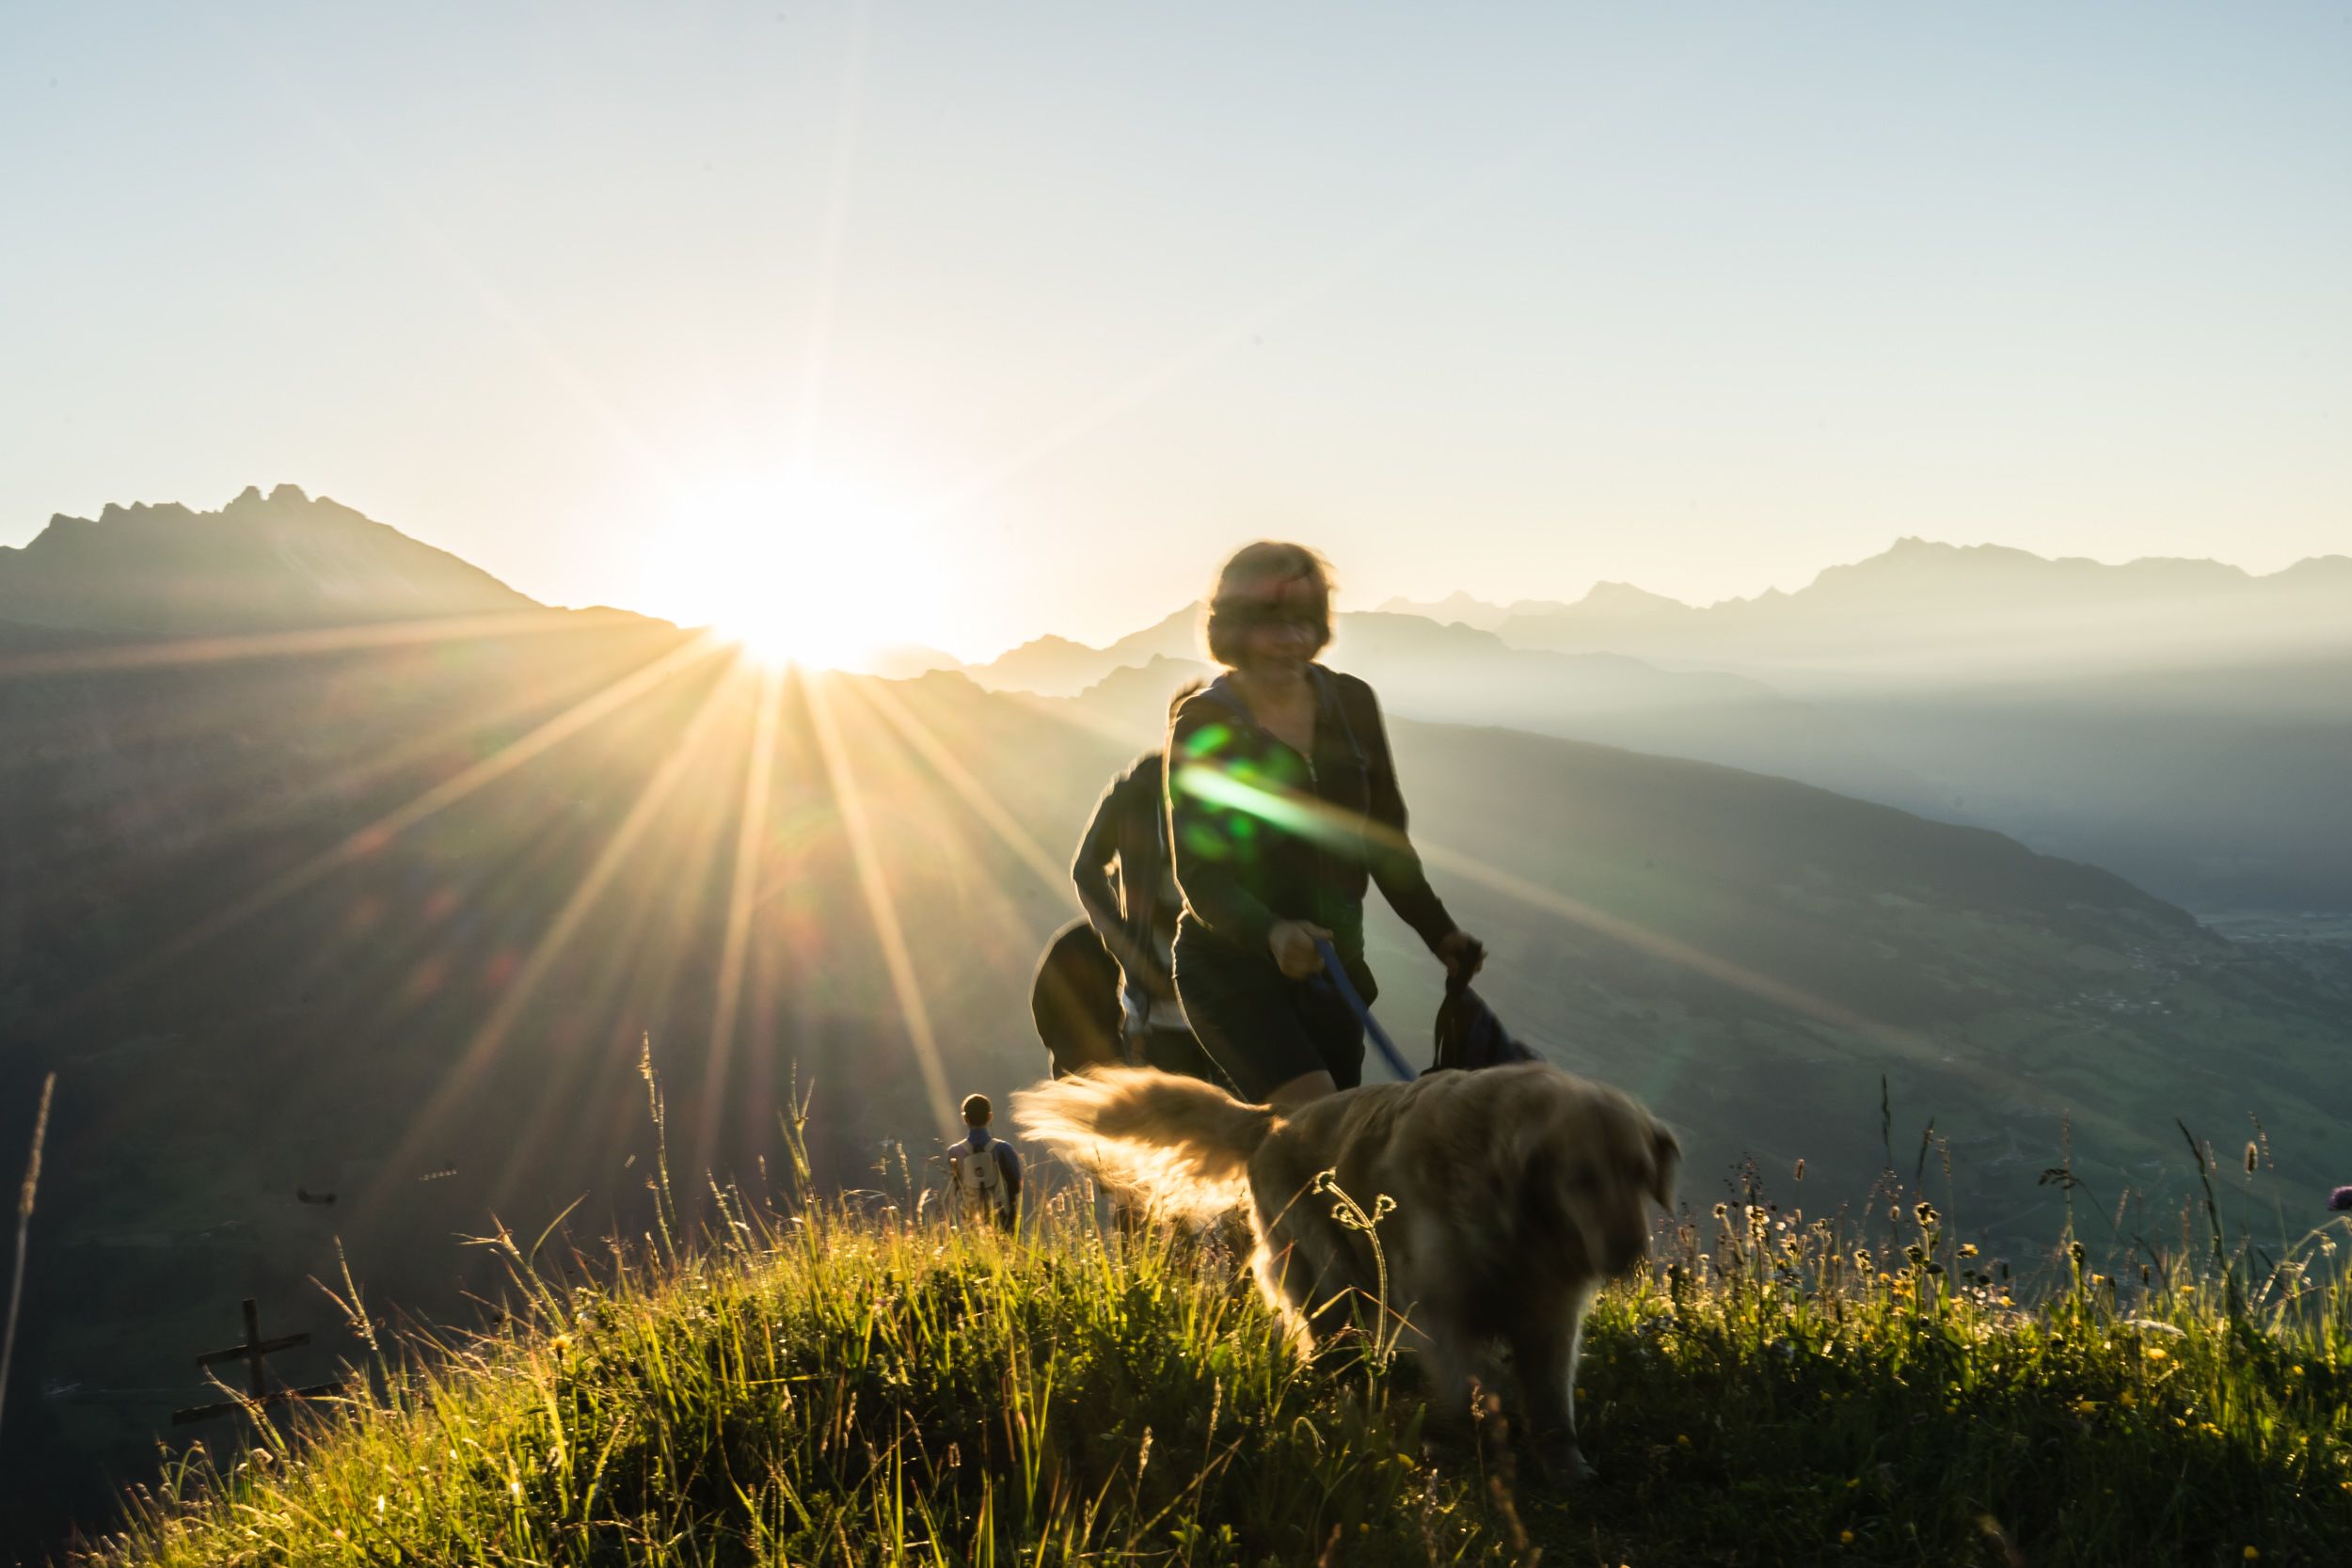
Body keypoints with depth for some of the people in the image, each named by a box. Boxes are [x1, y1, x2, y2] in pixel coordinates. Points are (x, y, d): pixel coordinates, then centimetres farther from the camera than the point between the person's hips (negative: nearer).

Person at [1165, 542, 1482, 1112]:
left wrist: (1440, 933, 7)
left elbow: (1386, 839, 13)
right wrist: (1269, 933, -34)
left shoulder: (1351, 703, 4)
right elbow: (1198, 873, -16)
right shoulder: (1202, 722, -10)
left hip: (1333, 964, 5)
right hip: (1231, 965, -5)